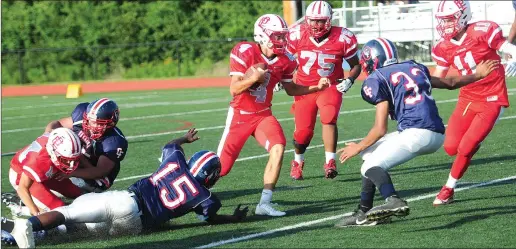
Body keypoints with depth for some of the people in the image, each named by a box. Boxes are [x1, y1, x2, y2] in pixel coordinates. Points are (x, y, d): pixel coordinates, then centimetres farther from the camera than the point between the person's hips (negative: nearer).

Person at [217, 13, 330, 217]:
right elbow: (234, 90, -20)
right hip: (240, 114, -4)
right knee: (220, 168, -3)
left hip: (263, 115, 4)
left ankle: (264, 203, -18)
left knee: (278, 149, -24)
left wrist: (316, 88, -2)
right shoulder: (244, 53, -19)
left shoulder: (283, 61, -4)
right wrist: (253, 78, -38)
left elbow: (291, 89, 12)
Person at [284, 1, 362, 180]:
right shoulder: (297, 35, -11)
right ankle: (297, 162, 32)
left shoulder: (342, 38, -14)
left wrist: (349, 80, -18)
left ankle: (330, 163, -23)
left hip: (330, 87, -1)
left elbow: (355, 65, 0)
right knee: (303, 131, 2)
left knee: (329, 119, -28)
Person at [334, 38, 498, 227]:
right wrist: (477, 75, 52)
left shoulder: (378, 78, 0)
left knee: (371, 167, -13)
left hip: (417, 133, -8)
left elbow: (380, 129, -3)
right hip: (437, 135, 8)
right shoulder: (414, 68, 21)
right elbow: (450, 83, 34)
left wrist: (359, 147, 12)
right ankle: (364, 213, 18)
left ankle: (393, 200, -45)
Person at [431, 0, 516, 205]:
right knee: (451, 147, -4)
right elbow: (437, 79, 12)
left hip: (491, 100, -5)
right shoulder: (445, 47, 0)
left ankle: (448, 190, 9)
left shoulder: (482, 32, -17)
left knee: (465, 148, -10)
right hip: (467, 100, 5)